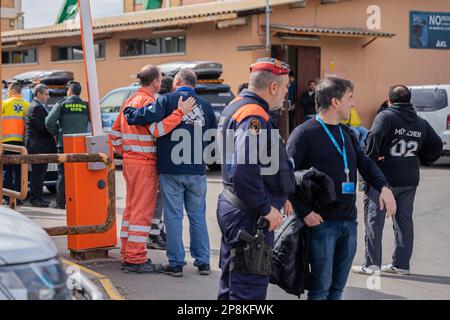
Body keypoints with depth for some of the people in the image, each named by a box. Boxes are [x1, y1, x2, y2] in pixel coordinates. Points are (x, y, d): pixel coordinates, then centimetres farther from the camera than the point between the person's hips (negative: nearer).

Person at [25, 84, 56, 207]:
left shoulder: (41, 106, 18)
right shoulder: (36, 107, -15)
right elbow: (43, 126, -20)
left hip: (43, 146, 10)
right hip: (37, 146, -10)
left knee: (41, 172, 14)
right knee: (37, 172, -4)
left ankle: (38, 197, 20)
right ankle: (35, 198, 1)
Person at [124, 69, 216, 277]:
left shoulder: (168, 100, -5)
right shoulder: (205, 105, 8)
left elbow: (149, 115, -22)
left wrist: (130, 114, -3)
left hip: (171, 170, -3)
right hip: (197, 170, 3)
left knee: (173, 217, 3)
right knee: (198, 216, 12)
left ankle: (176, 263, 5)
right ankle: (203, 262, 14)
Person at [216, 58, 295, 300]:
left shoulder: (236, 106, 13)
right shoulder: (255, 118, -21)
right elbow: (245, 173, -32)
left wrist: (278, 197, 17)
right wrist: (267, 208, -19)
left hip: (232, 206, 11)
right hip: (249, 216, -11)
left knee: (231, 284, 21)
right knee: (250, 289, -4)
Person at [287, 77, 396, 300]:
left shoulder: (347, 133, 15)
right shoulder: (305, 133, -9)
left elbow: (365, 163, 11)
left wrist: (384, 187, -9)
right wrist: (304, 212, -18)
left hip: (349, 222, 7)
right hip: (322, 222, -7)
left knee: (338, 286, 13)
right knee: (321, 286, -2)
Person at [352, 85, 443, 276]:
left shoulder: (386, 116, -9)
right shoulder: (421, 123, 10)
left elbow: (375, 136, -27)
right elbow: (436, 147, 11)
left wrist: (371, 159, -16)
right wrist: (421, 161, 16)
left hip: (383, 178, -5)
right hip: (409, 181, 5)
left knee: (374, 220, 3)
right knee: (404, 221, 13)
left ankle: (371, 263, 2)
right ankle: (401, 264, 15)